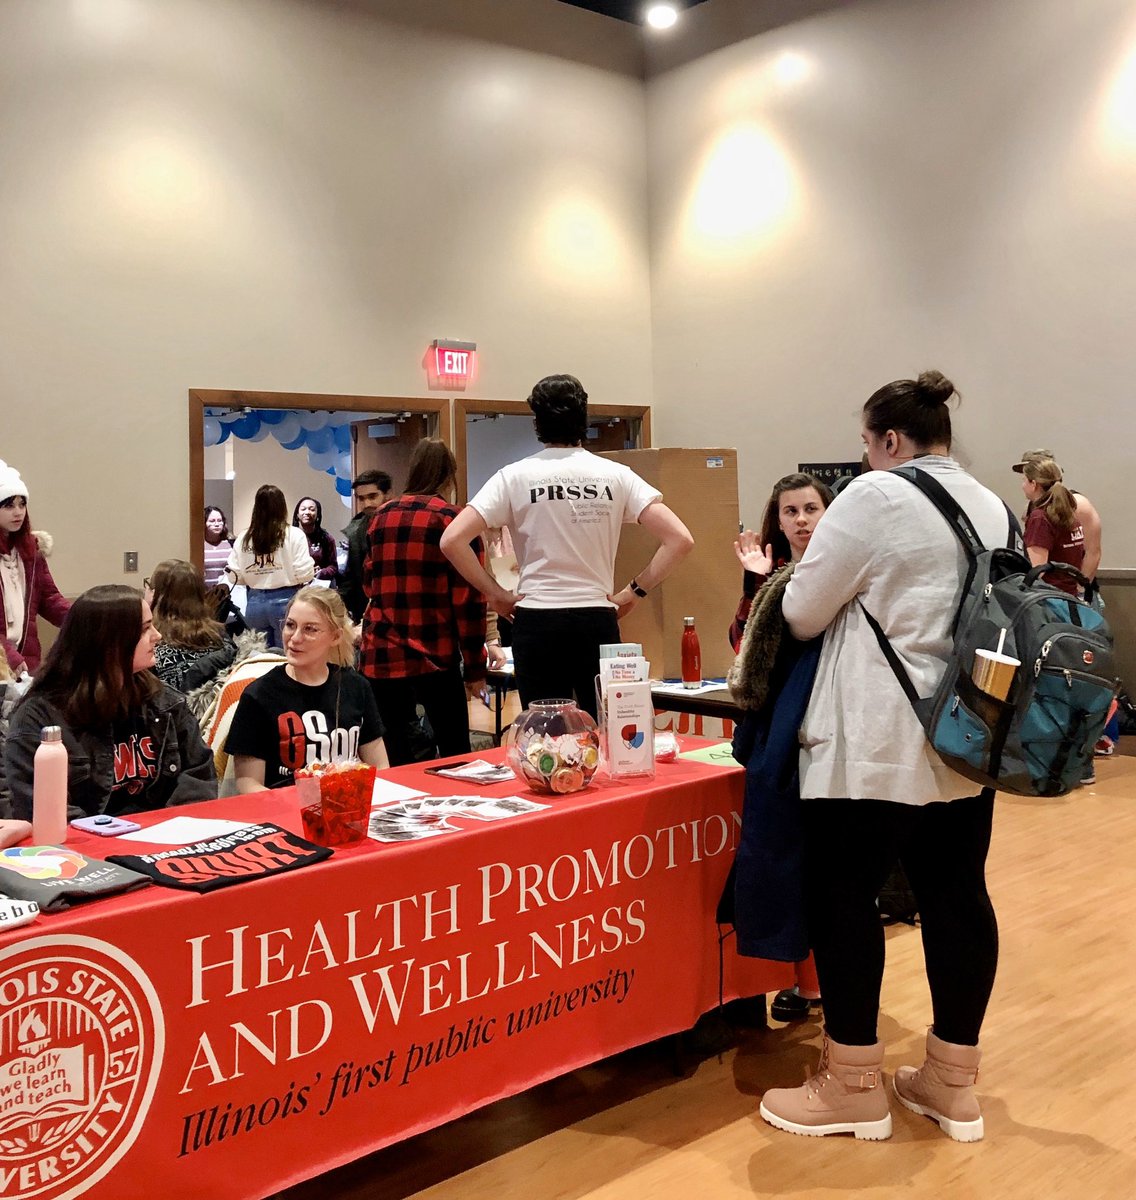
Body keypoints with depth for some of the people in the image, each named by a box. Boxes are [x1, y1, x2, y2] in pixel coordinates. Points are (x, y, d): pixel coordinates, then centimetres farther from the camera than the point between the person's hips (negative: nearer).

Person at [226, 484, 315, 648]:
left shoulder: (244, 539, 1)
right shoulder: (294, 535, -8)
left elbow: (236, 577, 3)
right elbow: (304, 574, -12)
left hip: (255, 603, 3)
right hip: (285, 601, -3)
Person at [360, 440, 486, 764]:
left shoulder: (381, 516, 8)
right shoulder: (452, 519, -5)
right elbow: (468, 599, -8)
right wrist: (474, 666, -2)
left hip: (380, 655, 4)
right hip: (435, 658, -4)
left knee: (394, 754, 8)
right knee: (455, 755, 6)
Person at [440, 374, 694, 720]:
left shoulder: (515, 476, -1)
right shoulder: (615, 475, 2)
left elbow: (452, 540, -7)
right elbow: (680, 539, -5)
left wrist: (495, 594, 1)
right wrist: (635, 591, 2)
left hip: (537, 620, 0)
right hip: (598, 619, 1)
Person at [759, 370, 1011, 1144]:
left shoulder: (875, 497, -11)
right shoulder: (995, 509, 12)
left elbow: (802, 613, -8)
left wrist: (853, 598, 13)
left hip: (881, 740, -8)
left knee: (844, 896, 2)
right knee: (958, 896, 11)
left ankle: (855, 1086, 12)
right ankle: (954, 1081, 22)